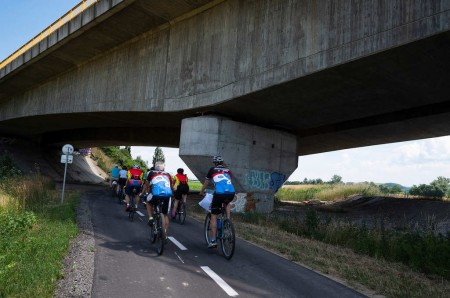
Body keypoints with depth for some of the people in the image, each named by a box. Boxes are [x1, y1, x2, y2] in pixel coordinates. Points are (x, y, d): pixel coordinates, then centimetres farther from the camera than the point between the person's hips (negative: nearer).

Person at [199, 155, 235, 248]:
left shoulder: (212, 170, 19)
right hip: (231, 193, 3)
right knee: (227, 203, 39)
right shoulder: (228, 170, 26)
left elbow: (206, 182, 30)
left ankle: (213, 241, 8)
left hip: (219, 194, -3)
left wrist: (201, 192, 48)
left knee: (214, 216, 11)